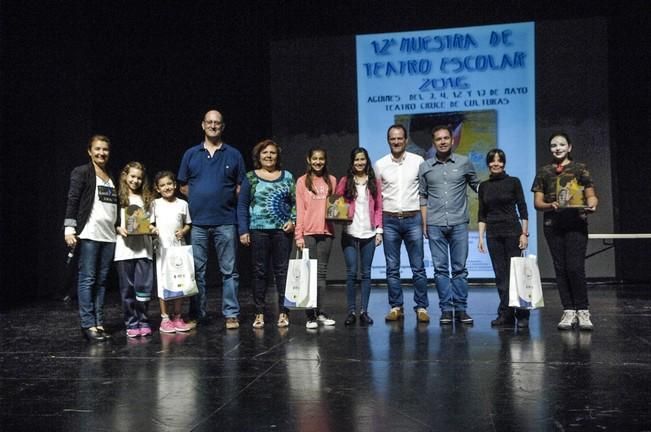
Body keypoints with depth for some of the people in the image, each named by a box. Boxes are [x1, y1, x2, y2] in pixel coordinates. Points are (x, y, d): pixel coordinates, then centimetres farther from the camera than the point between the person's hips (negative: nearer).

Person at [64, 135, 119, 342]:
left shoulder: (112, 177, 19)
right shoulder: (81, 173, 2)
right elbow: (72, 202, -5)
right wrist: (69, 230, -12)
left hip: (108, 235, 6)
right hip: (88, 234, -6)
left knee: (101, 280, 7)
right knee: (87, 279, -3)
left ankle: (99, 323, 11)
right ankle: (88, 325, 0)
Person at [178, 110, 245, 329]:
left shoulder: (233, 155, 8)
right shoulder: (191, 154, 11)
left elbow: (241, 187, 8)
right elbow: (183, 186, 14)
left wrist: (229, 203, -2)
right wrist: (197, 202, 4)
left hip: (225, 222, -1)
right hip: (197, 222, 2)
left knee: (229, 270, 2)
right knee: (197, 270, 6)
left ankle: (231, 314, 8)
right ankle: (197, 314, 15)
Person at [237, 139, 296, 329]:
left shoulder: (287, 176, 10)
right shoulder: (250, 177, 5)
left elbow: (295, 202, 11)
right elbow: (242, 206, 4)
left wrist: (292, 220, -6)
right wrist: (243, 231, -4)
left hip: (282, 230, 1)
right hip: (258, 231, -1)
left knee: (282, 271, 2)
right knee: (259, 272, 4)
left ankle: (283, 312, 10)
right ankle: (259, 313, 12)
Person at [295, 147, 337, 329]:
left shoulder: (331, 181, 12)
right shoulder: (302, 182, 4)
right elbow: (299, 210, -1)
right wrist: (298, 235, -8)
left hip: (326, 231, 3)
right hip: (308, 232, -2)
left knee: (322, 272, 7)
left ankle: (320, 312, 13)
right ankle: (310, 315, 1)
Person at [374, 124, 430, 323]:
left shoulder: (418, 161, 1)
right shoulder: (380, 164, 5)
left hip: (413, 219, -1)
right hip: (389, 221, 1)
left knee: (418, 267, 3)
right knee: (392, 268, 7)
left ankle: (421, 307, 11)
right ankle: (396, 307, 16)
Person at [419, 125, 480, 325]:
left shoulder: (464, 163, 5)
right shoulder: (425, 167, 7)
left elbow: (476, 186, 15)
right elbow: (423, 197, 10)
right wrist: (424, 223, 5)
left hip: (459, 224, 0)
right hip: (435, 225, 1)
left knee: (459, 268, 3)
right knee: (440, 268, 3)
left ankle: (461, 308, 11)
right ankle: (446, 309, 10)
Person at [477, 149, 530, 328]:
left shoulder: (513, 182, 0)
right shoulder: (484, 186, 9)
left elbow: (523, 209, -1)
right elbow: (481, 214, 10)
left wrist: (524, 233, -7)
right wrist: (481, 236, 3)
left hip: (512, 231, -3)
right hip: (493, 234, 3)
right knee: (500, 274, 4)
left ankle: (522, 314, 5)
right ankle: (505, 314, 10)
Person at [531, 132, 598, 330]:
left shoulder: (580, 168, 9)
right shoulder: (544, 172, 13)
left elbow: (591, 196, 7)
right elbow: (537, 202, 9)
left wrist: (591, 205, -15)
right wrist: (551, 205, -11)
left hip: (576, 223, -2)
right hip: (552, 225, 2)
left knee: (575, 267, -11)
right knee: (560, 268, 3)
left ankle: (582, 311, 1)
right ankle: (568, 311, 9)